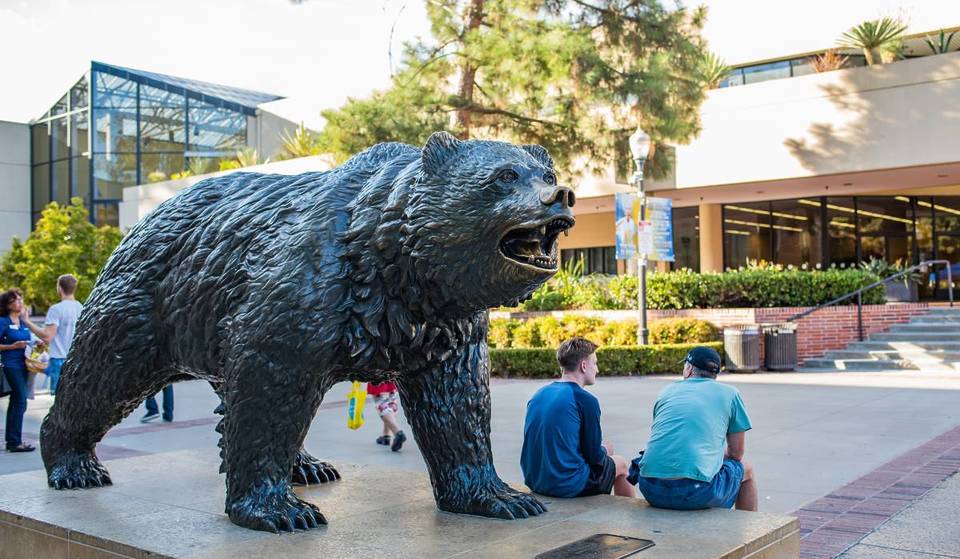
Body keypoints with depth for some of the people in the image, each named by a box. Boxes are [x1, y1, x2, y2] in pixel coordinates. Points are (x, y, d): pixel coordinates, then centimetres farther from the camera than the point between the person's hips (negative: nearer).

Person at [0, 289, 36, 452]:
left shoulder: (23, 322, 13)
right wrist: (13, 346, -18)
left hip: (23, 365, 8)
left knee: (16, 402, 12)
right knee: (20, 402, -11)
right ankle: (15, 442, -6)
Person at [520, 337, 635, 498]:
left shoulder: (538, 395, 7)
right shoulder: (586, 400, -14)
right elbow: (595, 457, -8)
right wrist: (603, 450, 15)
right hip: (568, 486, -7)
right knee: (621, 464, 20)